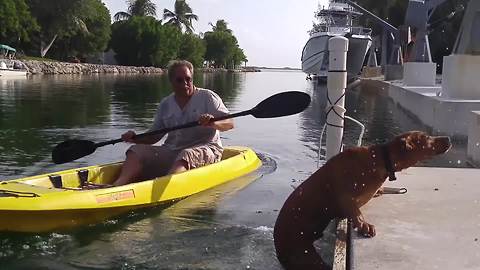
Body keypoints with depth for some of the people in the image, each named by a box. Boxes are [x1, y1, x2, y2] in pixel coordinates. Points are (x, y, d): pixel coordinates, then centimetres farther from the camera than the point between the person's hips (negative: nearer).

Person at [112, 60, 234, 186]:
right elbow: (154, 136, 16)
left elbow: (229, 123, -8)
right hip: (171, 151, 5)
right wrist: (135, 138, -3)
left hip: (205, 148, -4)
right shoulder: (165, 104, 13)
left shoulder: (207, 97, 1)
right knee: (137, 150, -14)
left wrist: (213, 123, -30)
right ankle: (117, 185, -38)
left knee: (186, 155, -38)